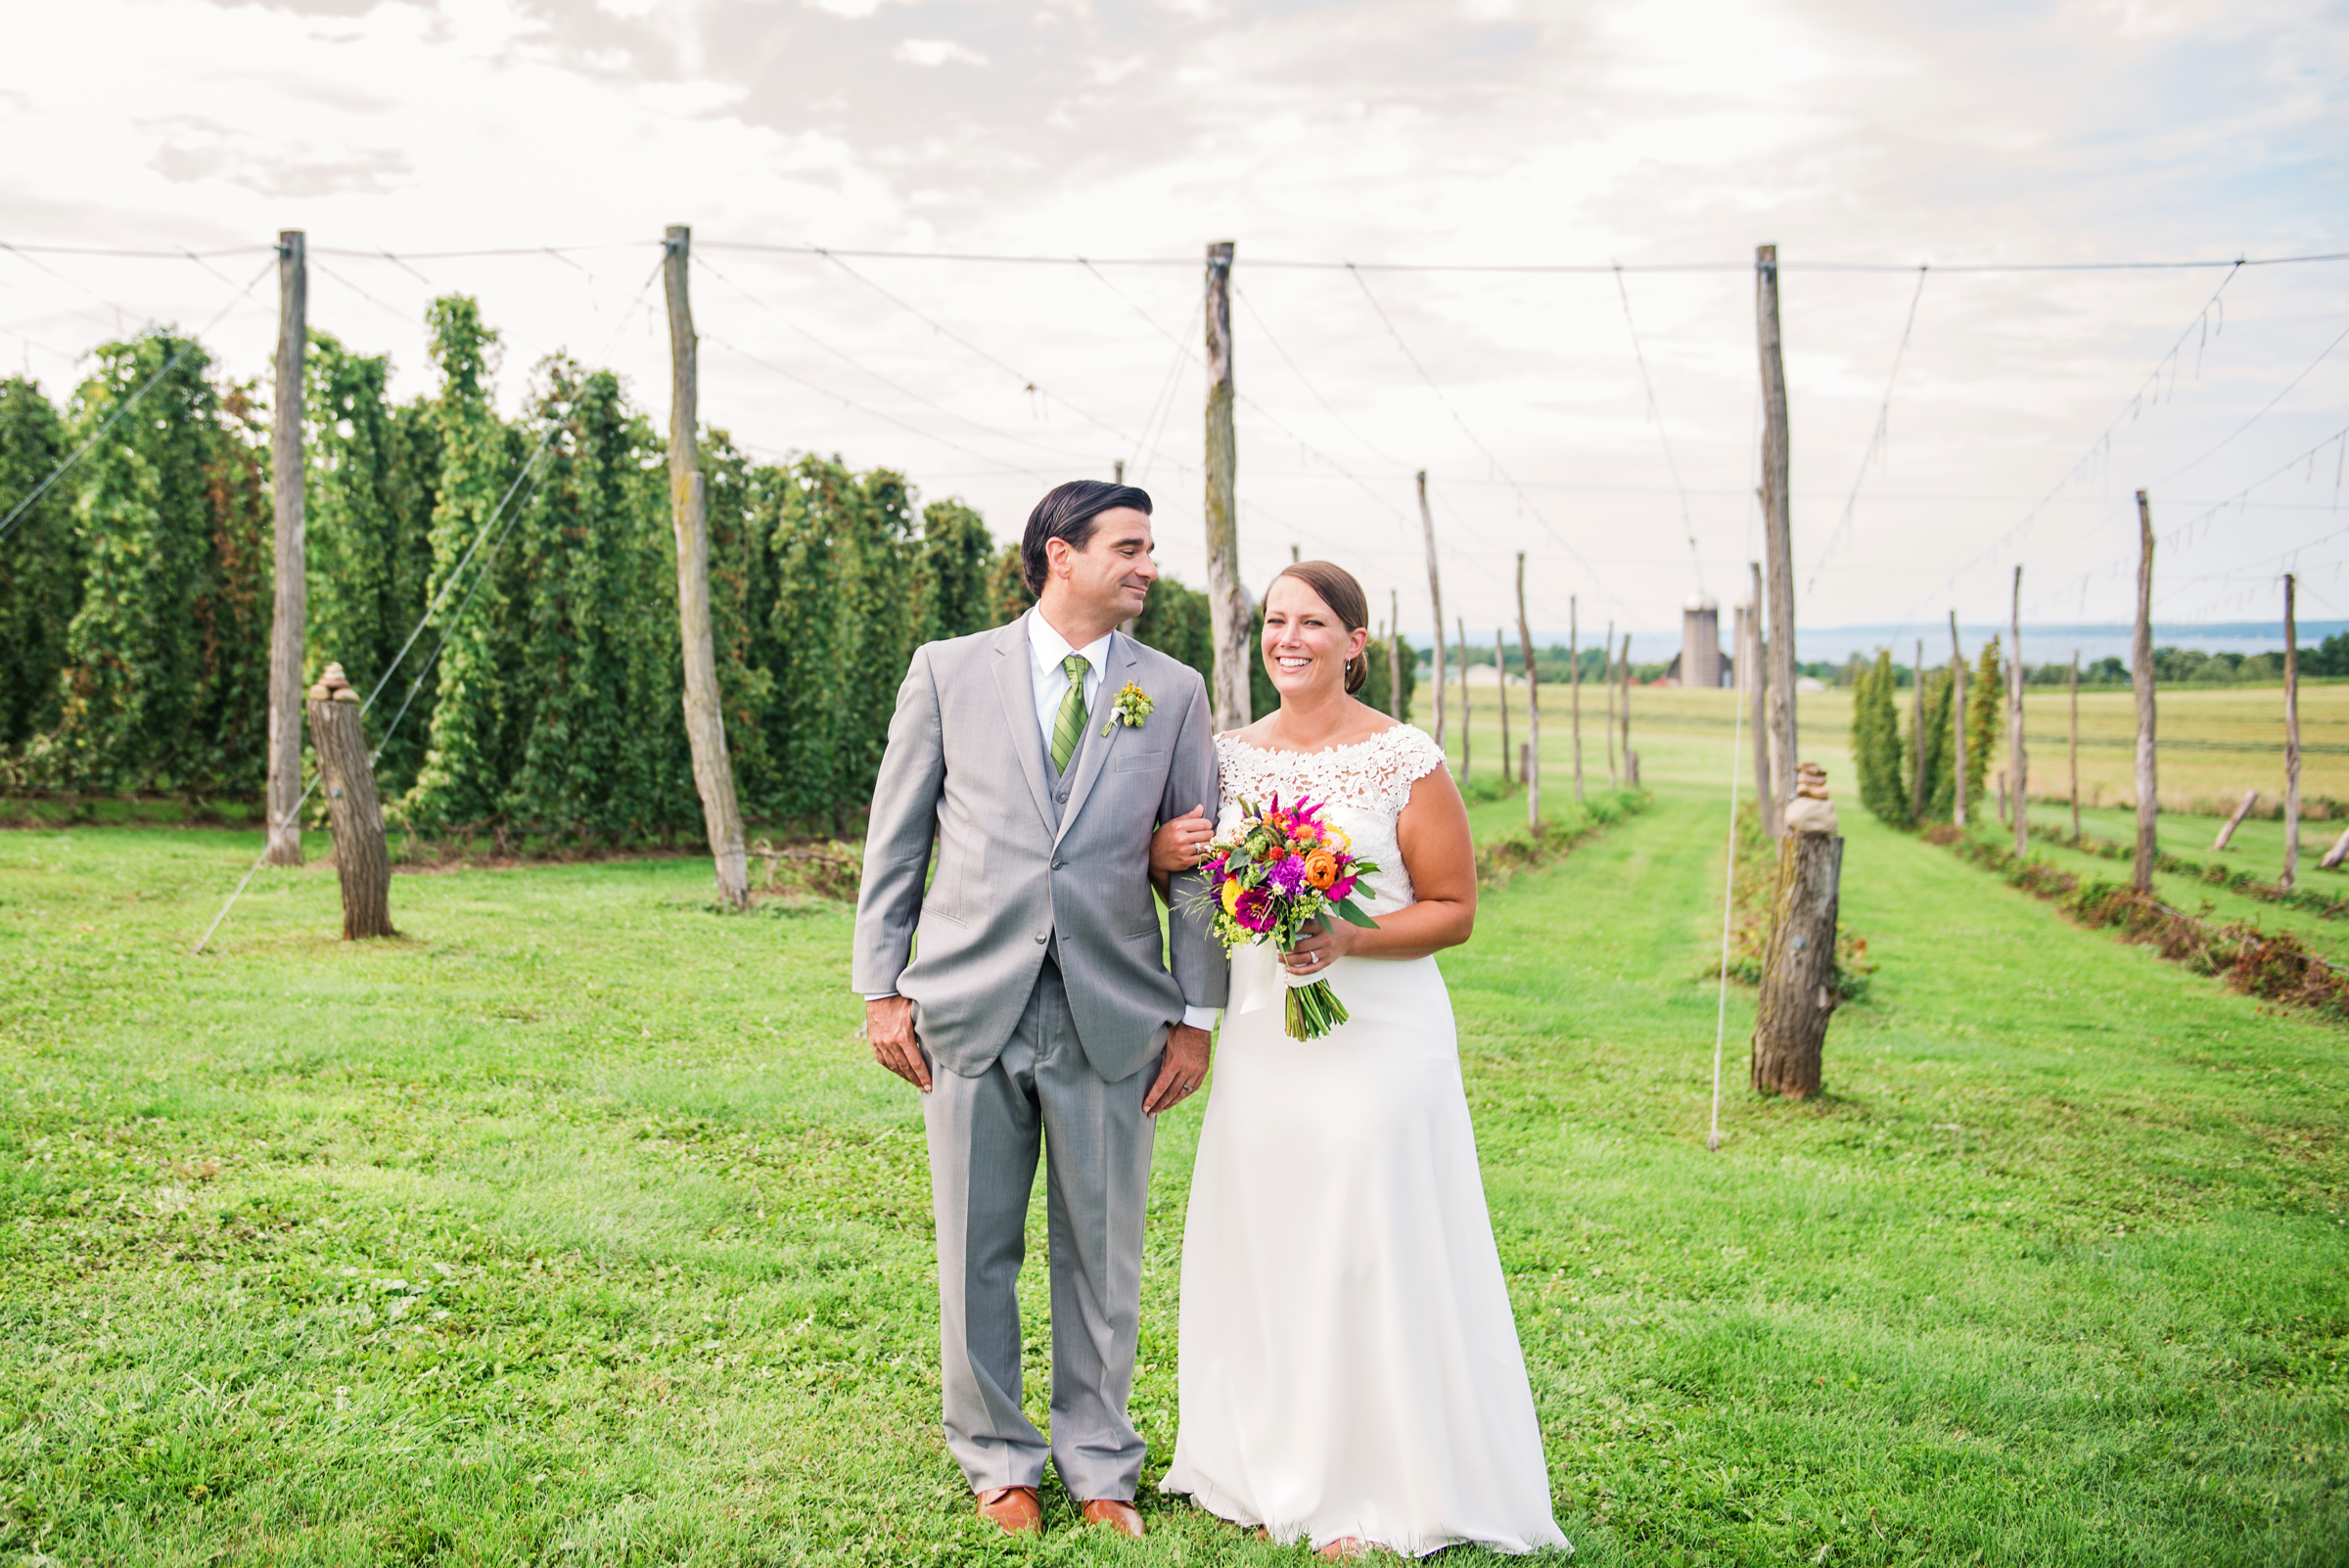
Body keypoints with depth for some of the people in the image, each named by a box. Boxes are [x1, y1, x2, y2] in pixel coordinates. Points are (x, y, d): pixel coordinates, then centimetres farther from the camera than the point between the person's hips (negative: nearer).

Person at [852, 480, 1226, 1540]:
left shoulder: (1173, 691, 7)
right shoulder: (948, 671, 4)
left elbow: (1197, 858, 7)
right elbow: (894, 839, 5)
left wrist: (1196, 1014, 3)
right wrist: (882, 987, 0)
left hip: (1112, 1016, 1)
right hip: (969, 1008, 0)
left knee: (1102, 1255, 10)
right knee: (977, 1252, 9)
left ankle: (1097, 1464, 28)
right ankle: (997, 1459, 28)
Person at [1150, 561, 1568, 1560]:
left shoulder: (1405, 761, -8)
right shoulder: (1231, 755, 7)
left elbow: (1454, 909, -5)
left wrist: (1348, 939, -20)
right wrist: (1165, 857, -4)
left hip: (1375, 1038, -5)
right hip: (1260, 1034, 5)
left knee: (1372, 1254, 1)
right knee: (1257, 1247, 11)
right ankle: (1272, 1466, 29)